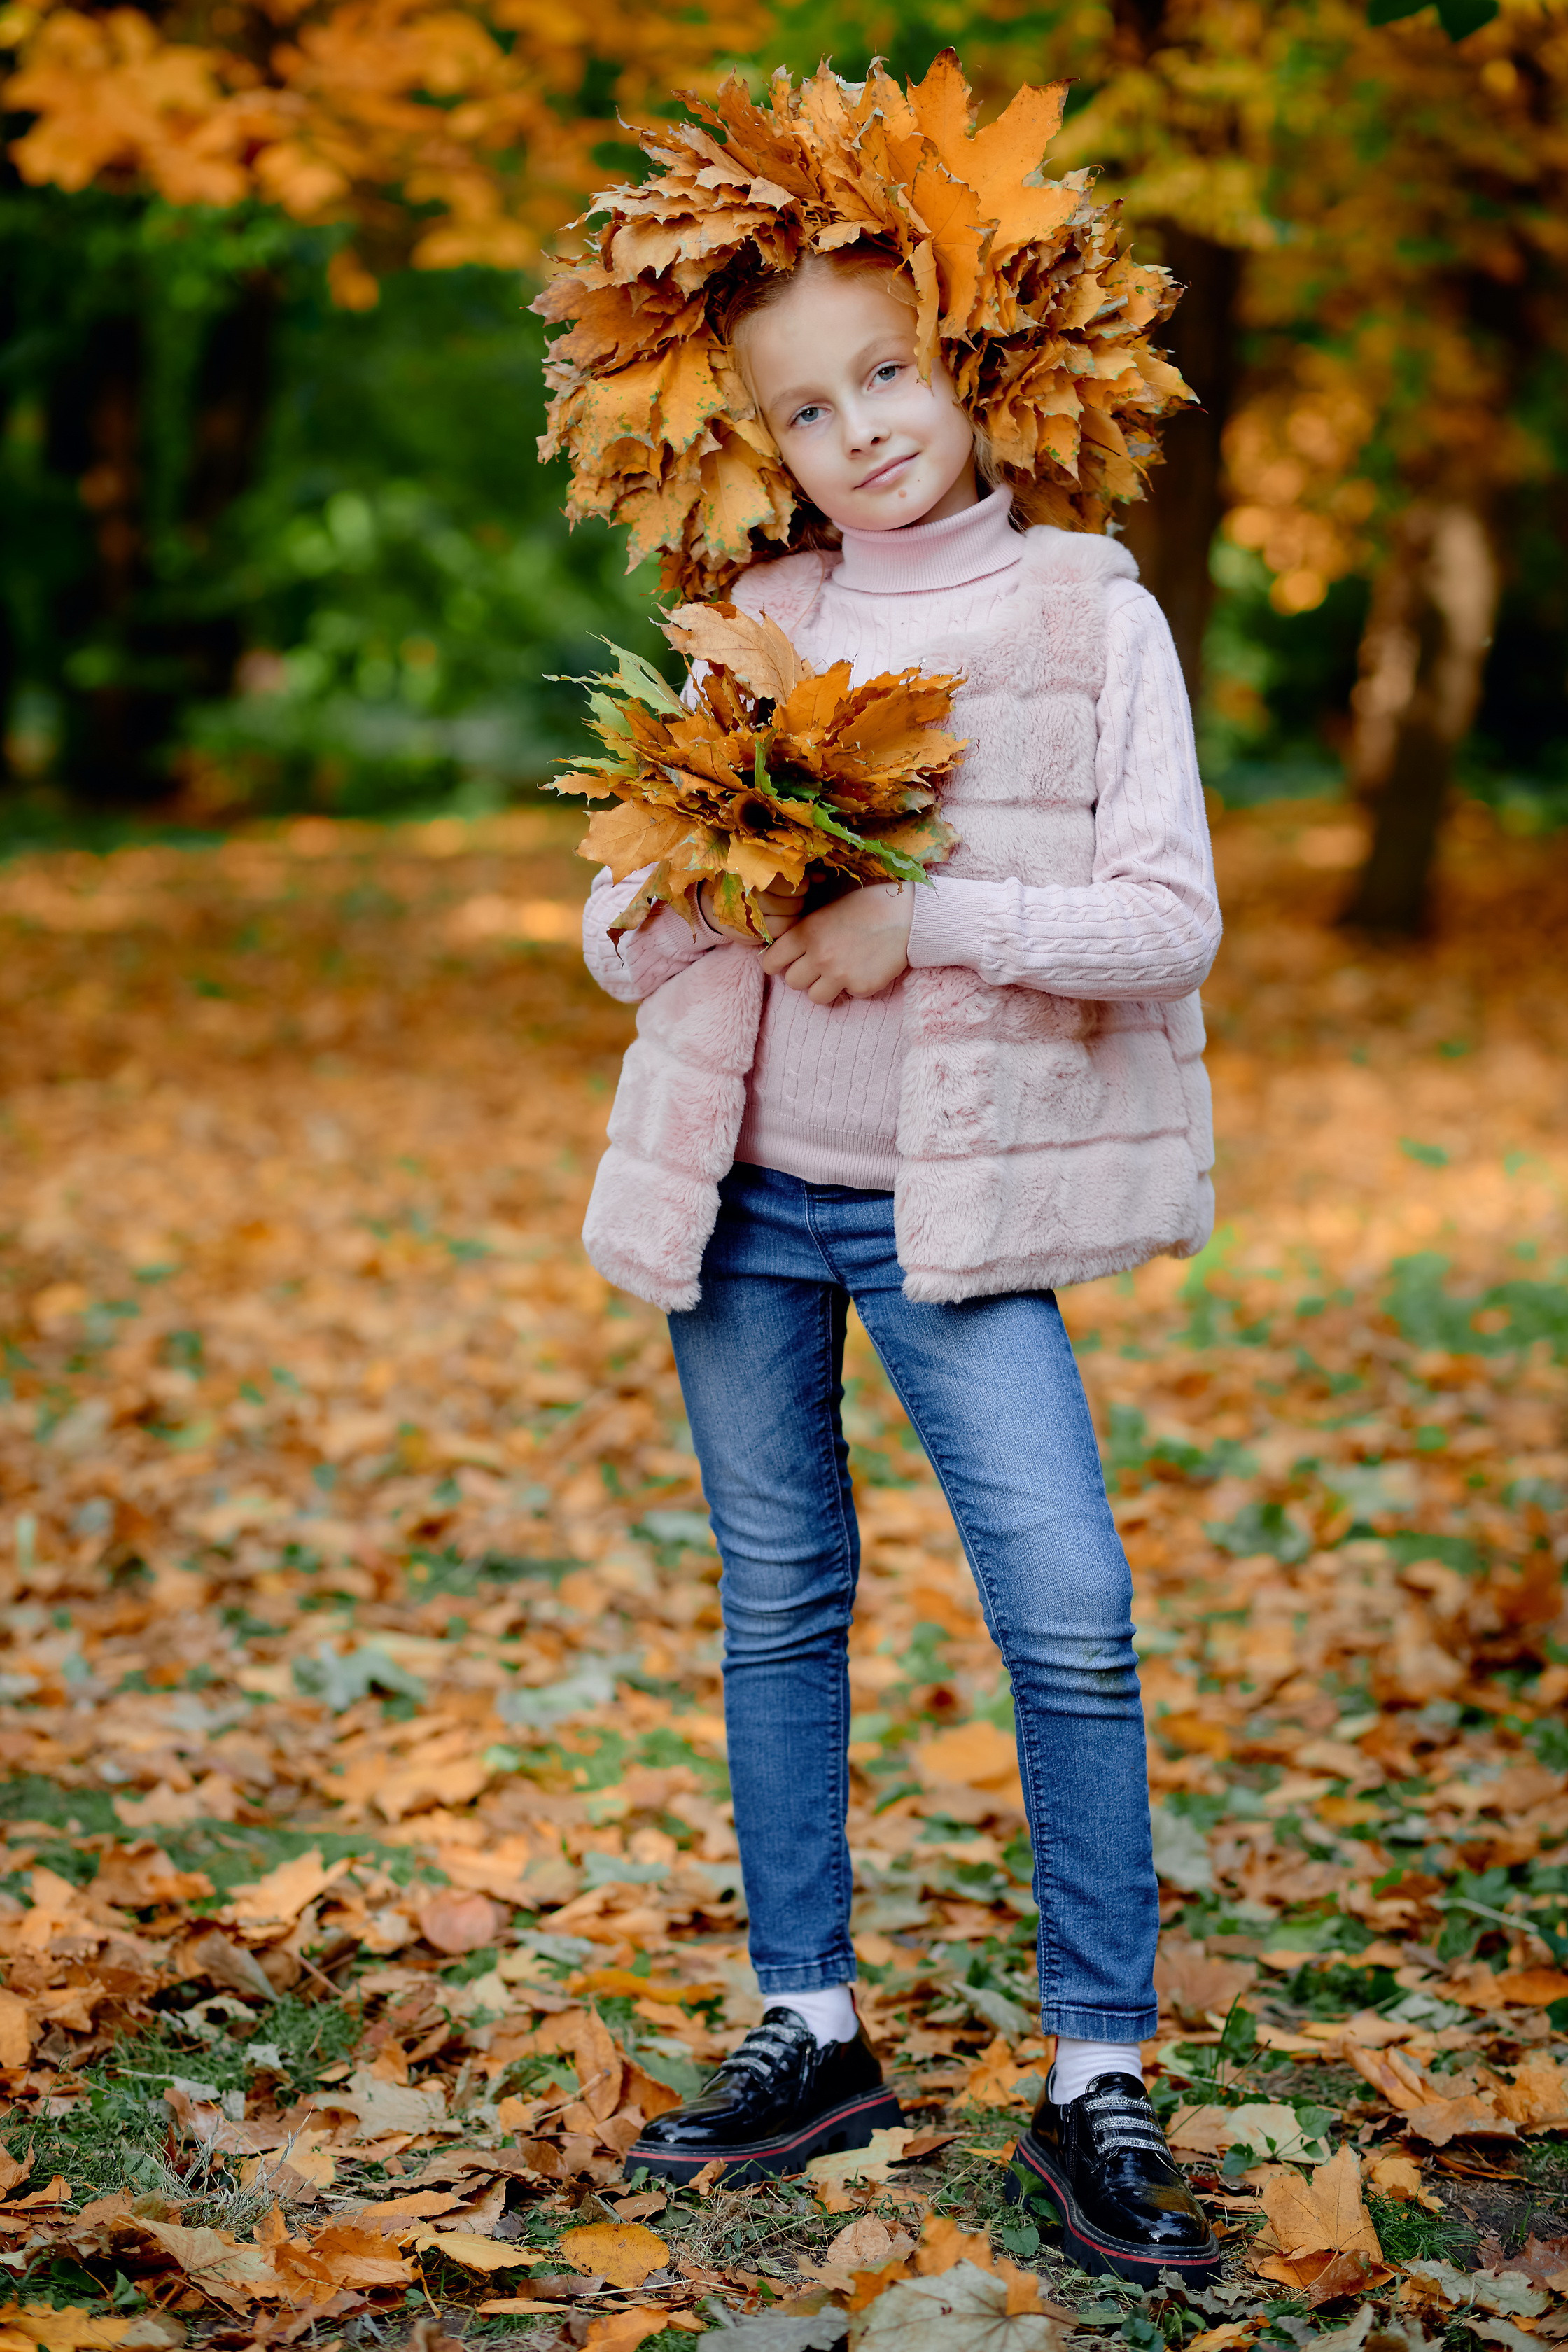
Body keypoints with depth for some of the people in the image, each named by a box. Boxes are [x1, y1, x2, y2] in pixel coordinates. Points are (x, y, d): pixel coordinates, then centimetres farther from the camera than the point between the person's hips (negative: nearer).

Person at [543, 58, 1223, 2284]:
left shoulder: (1089, 610, -2)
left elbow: (1169, 921, -8)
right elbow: (615, 940, 7)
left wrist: (929, 916, -18)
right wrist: (706, 888, -15)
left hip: (958, 1202, -3)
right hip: (739, 1191, 4)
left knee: (1071, 1620, -10)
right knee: (781, 1605, 11)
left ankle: (1099, 2084, 2)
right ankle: (811, 2030, 24)